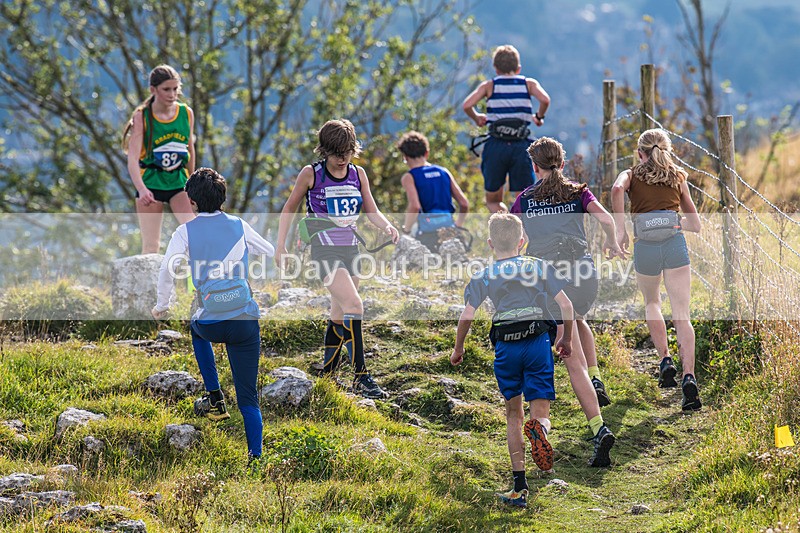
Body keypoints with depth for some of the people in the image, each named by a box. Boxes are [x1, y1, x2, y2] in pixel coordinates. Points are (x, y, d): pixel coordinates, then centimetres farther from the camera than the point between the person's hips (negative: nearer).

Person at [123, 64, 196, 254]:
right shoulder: (142, 117, -11)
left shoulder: (187, 113, -1)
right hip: (150, 181, -3)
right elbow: (132, 158, -19)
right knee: (151, 245, 0)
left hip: (179, 181, 3)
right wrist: (141, 189, -34)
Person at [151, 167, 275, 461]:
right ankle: (255, 456, -6)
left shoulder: (186, 230, 1)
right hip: (246, 321, 1)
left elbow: (167, 268, -10)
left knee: (197, 329, 39)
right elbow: (270, 254, 20)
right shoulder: (239, 226, 7)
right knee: (248, 399, 7)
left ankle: (215, 399, 30)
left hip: (211, 323, -1)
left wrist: (161, 305, 4)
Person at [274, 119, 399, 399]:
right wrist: (280, 245, 2)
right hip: (324, 248, -6)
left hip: (350, 249, 6)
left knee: (340, 316, 11)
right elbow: (289, 208, 5)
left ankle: (326, 374, 26)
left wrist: (387, 226, -10)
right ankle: (361, 377, -23)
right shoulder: (311, 174, -6)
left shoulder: (358, 174, 6)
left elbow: (371, 211, 11)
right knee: (353, 305, -21)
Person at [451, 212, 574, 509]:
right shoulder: (539, 267, 10)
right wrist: (566, 340, 19)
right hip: (538, 342, 0)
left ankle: (519, 487, 9)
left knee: (513, 415, 13)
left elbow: (466, 317, 2)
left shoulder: (483, 277, 9)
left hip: (505, 348, 1)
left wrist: (458, 349, 17)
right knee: (540, 413, 2)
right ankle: (538, 429, -38)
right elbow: (566, 305, 5)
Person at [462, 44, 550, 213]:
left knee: (493, 201, 13)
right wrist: (539, 116, 12)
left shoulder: (489, 86, 10)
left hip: (496, 147, 0)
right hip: (521, 145, 0)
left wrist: (476, 118, 16)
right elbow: (545, 100, -7)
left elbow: (466, 105, -4)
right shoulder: (529, 84, 11)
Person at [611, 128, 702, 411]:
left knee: (652, 303, 28)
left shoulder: (631, 175, 15)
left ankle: (665, 360, 15)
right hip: (675, 242, 0)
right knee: (681, 316, -4)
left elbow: (617, 189, -11)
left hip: (645, 247, 0)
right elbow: (695, 224, 20)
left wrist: (620, 229, -6)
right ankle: (689, 377, -22)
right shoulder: (678, 176, 19)